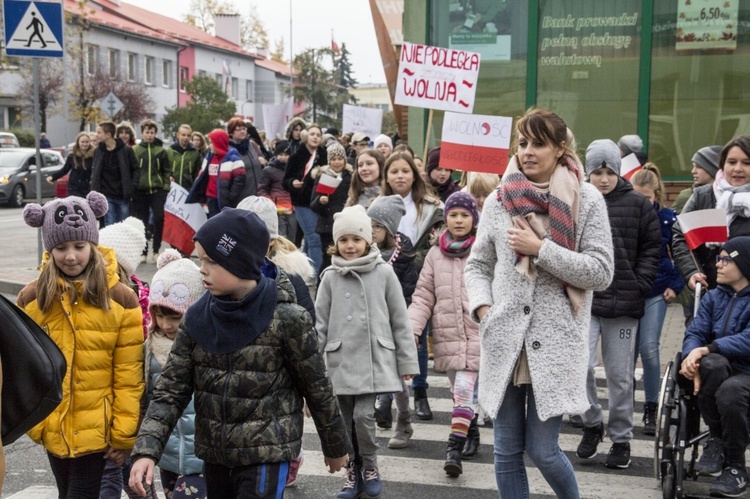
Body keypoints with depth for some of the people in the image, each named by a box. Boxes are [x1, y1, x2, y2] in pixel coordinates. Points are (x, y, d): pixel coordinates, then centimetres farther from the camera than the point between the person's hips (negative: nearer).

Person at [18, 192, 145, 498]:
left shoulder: (120, 299, -9)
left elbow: (129, 377, -8)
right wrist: (33, 421, -2)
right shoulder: (32, 299, -2)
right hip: (54, 429, 3)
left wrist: (125, 434, -8)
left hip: (97, 430, -3)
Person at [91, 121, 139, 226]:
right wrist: (94, 189, 4)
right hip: (107, 197, 2)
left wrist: (131, 188, -6)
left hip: (123, 196, -2)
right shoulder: (98, 151, 5)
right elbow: (94, 171, 14)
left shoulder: (126, 150, -5)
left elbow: (135, 169, 2)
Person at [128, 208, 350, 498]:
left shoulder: (286, 320, -15)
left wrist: (335, 446, 6)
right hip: (214, 455, 5)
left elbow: (317, 388, -5)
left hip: (266, 456, -5)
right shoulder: (196, 319, -2)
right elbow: (171, 389, -2)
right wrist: (147, 450, -14)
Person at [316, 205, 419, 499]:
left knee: (363, 415, -12)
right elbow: (320, 323, 6)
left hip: (375, 359, -2)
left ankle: (369, 466, 13)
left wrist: (407, 362, 1)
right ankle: (354, 471, 27)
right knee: (347, 421, 8)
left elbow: (400, 321, 2)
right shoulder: (331, 277, 3)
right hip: (341, 361, 2)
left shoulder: (383, 273, -1)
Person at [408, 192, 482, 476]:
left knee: (463, 389, -12)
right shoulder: (436, 254, 7)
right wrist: (411, 328, -6)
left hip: (477, 335, -3)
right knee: (460, 391, 12)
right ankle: (471, 431, 35)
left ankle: (454, 449, -8)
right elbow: (423, 297, 7)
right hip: (447, 336, 3)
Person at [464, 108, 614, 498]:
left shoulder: (586, 200, -1)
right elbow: (478, 265, 13)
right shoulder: (499, 201, 7)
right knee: (507, 451, 9)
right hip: (504, 341, 3)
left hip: (556, 343, -3)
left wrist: (541, 249, -13)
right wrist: (482, 307, -4)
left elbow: (601, 272, -6)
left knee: (542, 450, -1)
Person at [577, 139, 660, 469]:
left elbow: (651, 249, 6)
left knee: (620, 376, 9)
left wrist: (639, 286, -3)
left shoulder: (638, 204, 2)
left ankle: (621, 439, 25)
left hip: (624, 304, 0)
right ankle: (592, 424, 14)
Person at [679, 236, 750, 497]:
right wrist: (691, 357, -21)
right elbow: (695, 332, 1)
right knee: (712, 364, -34)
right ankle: (716, 440, -15)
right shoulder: (713, 297, 13)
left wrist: (706, 349, -27)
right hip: (719, 370, 3)